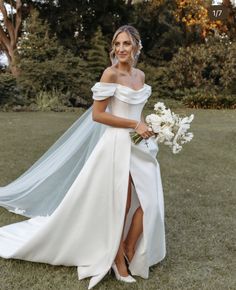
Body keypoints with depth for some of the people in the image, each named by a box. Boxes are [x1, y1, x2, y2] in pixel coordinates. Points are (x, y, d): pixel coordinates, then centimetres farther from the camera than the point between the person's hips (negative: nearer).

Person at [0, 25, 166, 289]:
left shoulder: (140, 75, 10)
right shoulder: (111, 73, -11)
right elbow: (97, 114, -16)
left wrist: (146, 127, 3)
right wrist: (134, 125, -16)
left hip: (140, 145, 7)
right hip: (117, 145, -7)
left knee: (149, 200, 6)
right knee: (120, 205, 3)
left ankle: (128, 251, 26)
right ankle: (118, 260, 25)